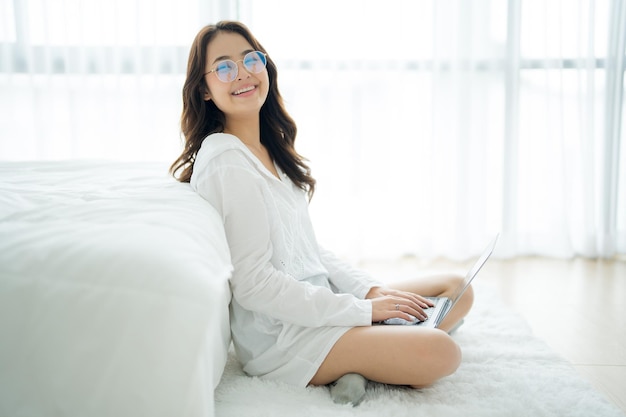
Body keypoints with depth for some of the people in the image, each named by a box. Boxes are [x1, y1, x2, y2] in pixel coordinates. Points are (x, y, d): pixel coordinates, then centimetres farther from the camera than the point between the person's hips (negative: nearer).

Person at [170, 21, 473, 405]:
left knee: (457, 289, 9)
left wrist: (373, 289, 1)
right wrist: (362, 310, -16)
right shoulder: (225, 162, -17)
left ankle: (361, 364, -2)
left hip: (319, 299, 9)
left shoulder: (272, 151, 11)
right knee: (440, 352, -24)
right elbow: (252, 283, -21)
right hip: (279, 336, -9)